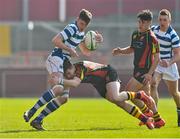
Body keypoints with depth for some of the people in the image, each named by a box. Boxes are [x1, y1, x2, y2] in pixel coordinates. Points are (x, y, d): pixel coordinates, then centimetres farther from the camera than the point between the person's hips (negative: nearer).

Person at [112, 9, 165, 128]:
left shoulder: (151, 38, -17)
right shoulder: (135, 34, 8)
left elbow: (157, 58, -17)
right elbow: (132, 49, 24)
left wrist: (149, 73, -23)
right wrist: (120, 51, 4)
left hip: (145, 71, -8)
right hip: (138, 69, 8)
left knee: (128, 91, -11)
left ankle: (147, 112, 3)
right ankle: (158, 120, 24)